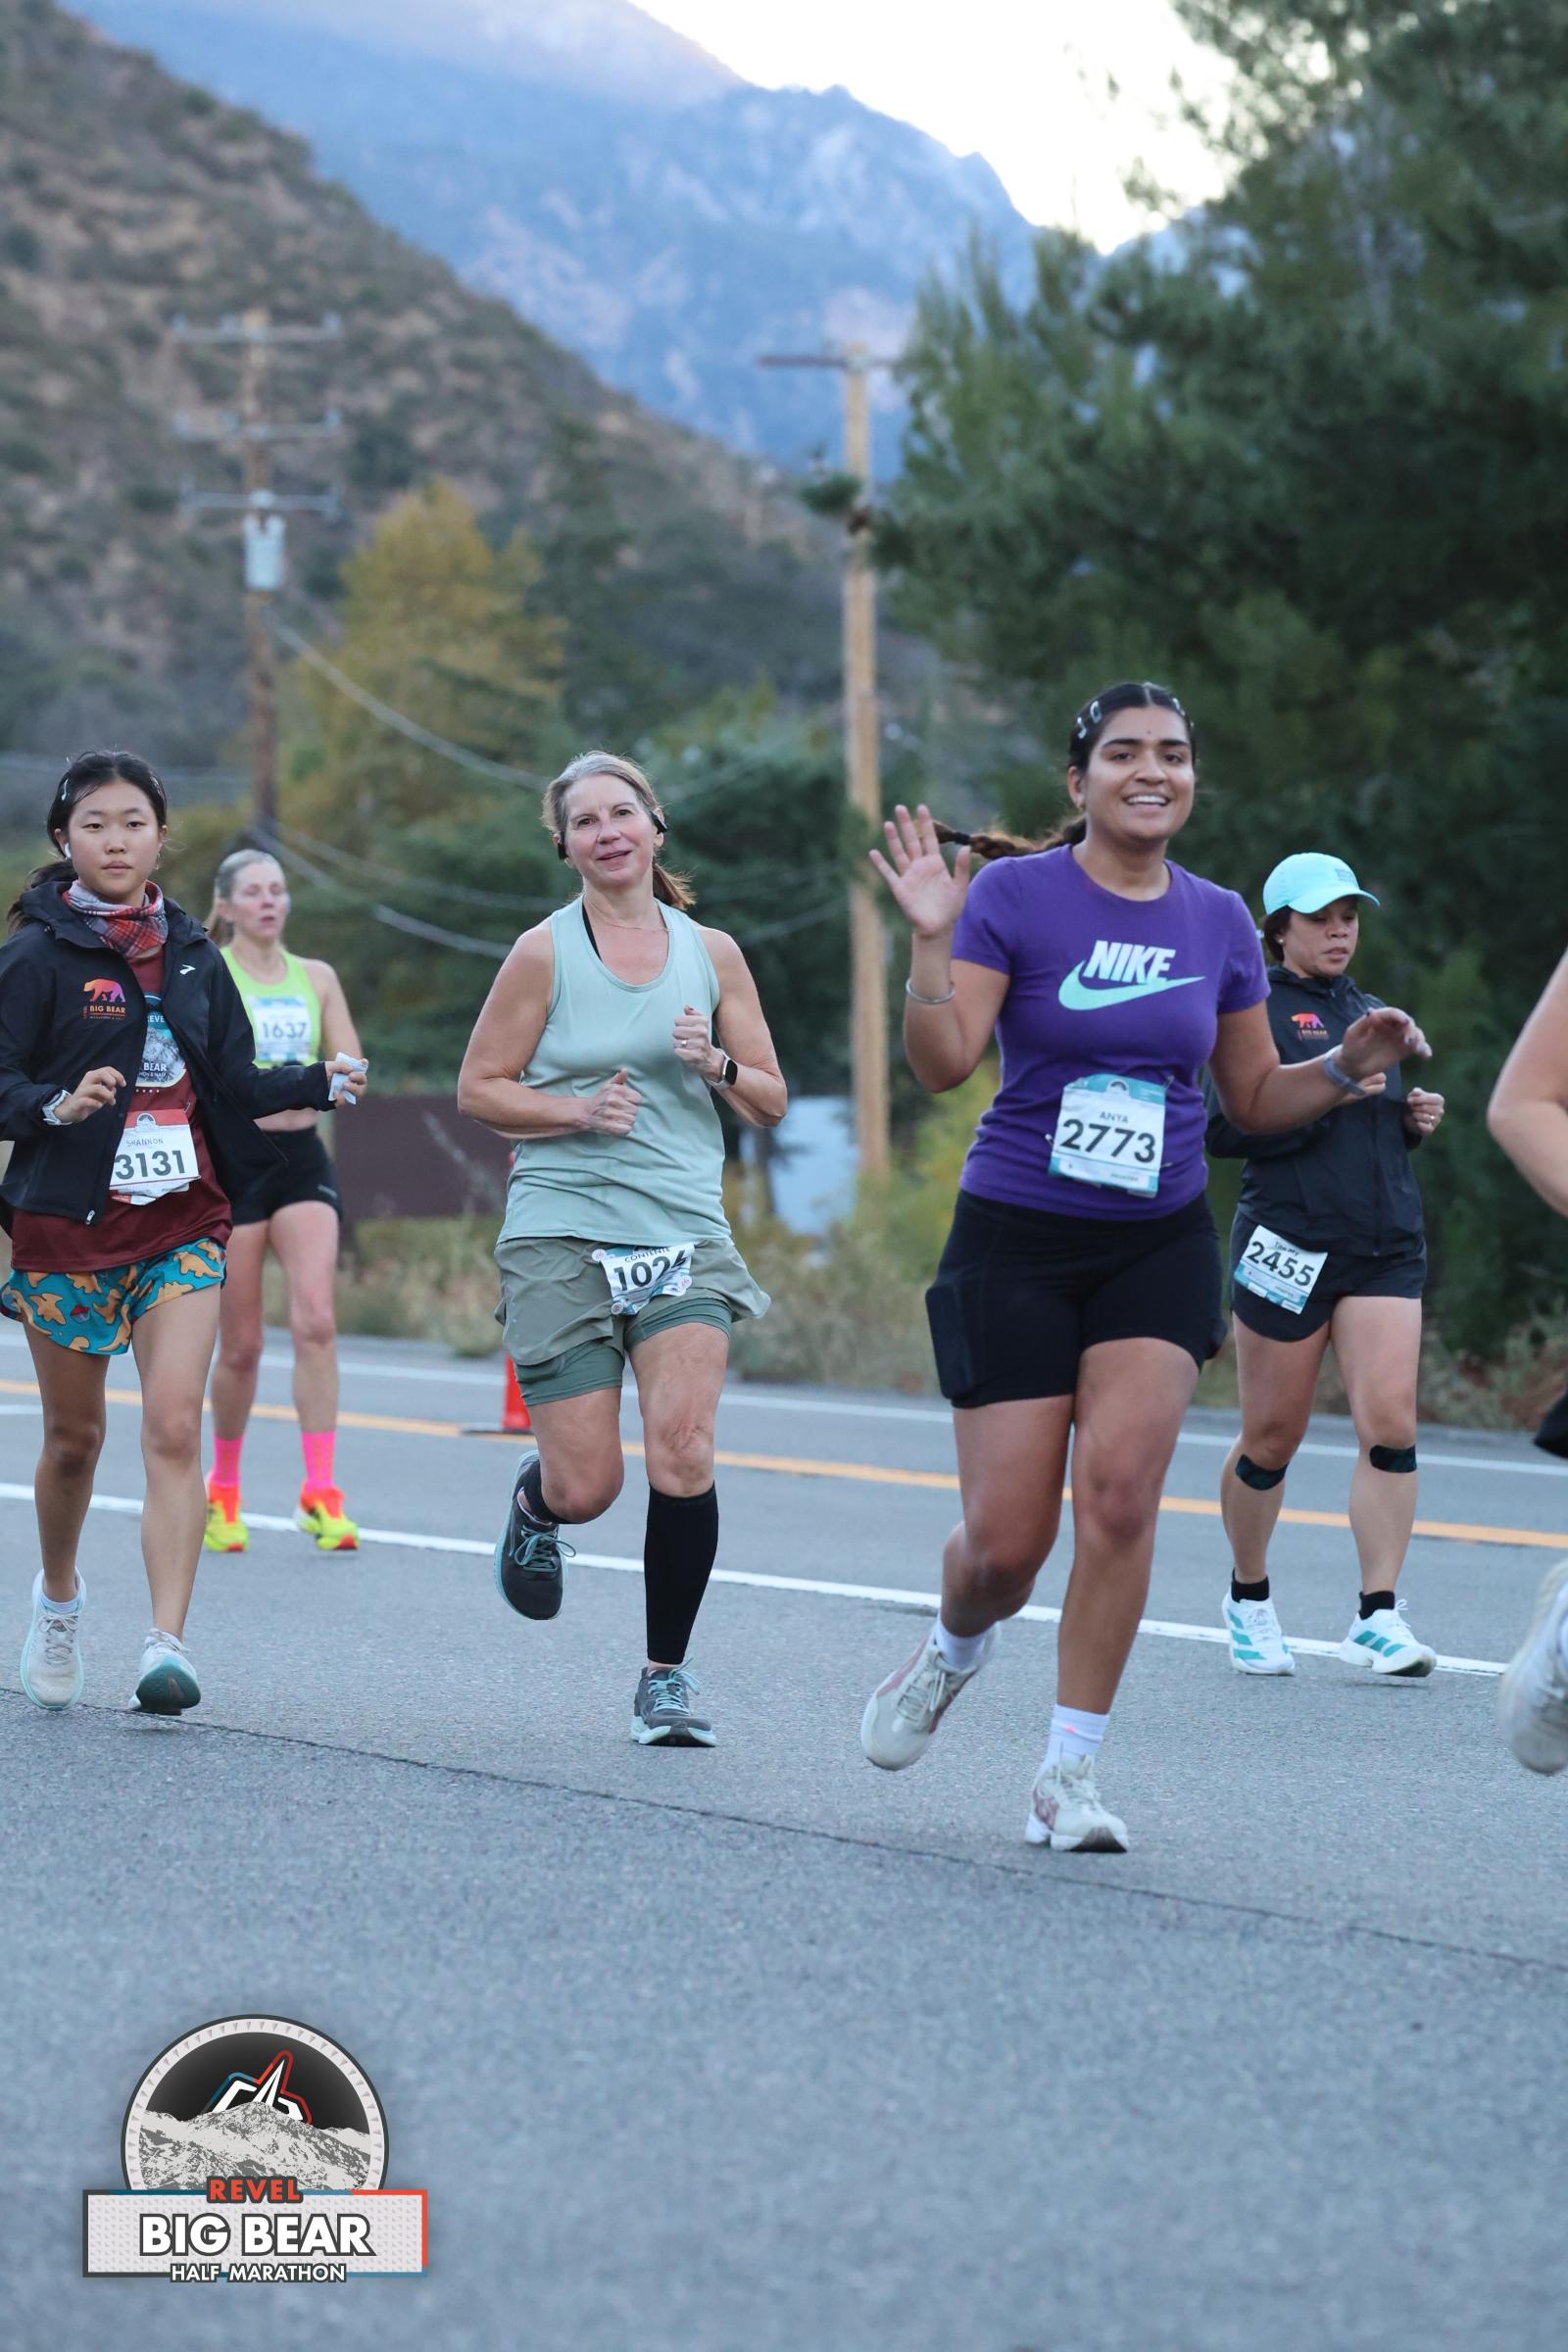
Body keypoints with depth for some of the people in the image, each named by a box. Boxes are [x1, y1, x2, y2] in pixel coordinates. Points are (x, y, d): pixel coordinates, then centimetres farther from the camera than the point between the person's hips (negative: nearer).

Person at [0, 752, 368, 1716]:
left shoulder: (192, 955, 8)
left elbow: (233, 1085, 13)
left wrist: (317, 1083, -2)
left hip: (183, 1222, 2)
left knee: (175, 1424, -14)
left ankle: (168, 1640, -19)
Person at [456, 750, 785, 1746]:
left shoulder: (711, 953, 8)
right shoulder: (545, 953, 0)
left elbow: (771, 1102, 13)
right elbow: (479, 1088, 3)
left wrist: (717, 1066, -8)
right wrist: (578, 1111, -13)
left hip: (686, 1234, 2)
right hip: (564, 1235, -2)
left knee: (684, 1452, -17)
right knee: (587, 1486, -5)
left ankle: (668, 1674, -1)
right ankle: (536, 1505, 35)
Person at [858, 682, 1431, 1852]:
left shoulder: (1219, 921, 6)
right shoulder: (1016, 895, -6)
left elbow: (1255, 1095, 15)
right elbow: (944, 1063, -13)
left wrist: (1349, 1064, -3)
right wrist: (931, 937, -26)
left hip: (1161, 1244, 2)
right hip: (1017, 1239, -2)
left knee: (1120, 1488, -17)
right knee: (1007, 1540, -4)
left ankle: (1070, 1775, -6)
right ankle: (955, 1647, 34)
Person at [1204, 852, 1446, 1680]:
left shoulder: (1366, 1009, 18)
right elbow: (1223, 1127, -14)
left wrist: (1414, 1119, 8)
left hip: (1385, 1246, 5)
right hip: (1288, 1244, -5)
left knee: (1390, 1425, -10)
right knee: (1272, 1439, 5)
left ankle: (1378, 1616, -8)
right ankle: (1249, 1599, 26)